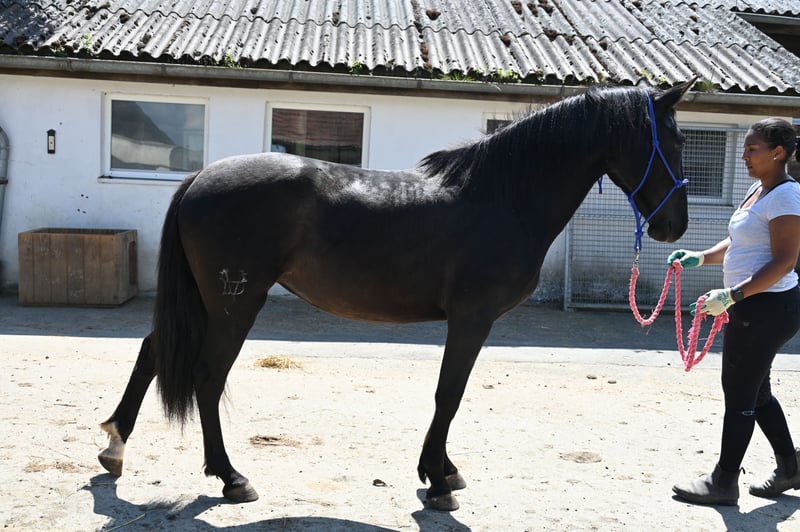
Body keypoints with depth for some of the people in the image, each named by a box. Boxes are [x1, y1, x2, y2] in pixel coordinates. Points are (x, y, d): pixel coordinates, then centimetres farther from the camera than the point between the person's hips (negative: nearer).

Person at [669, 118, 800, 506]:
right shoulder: (757, 190, 13)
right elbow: (739, 245, 20)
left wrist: (731, 295, -28)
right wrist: (699, 258, 5)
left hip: (768, 308, -10)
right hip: (752, 308, 10)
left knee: (739, 393, -1)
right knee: (755, 390, 19)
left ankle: (724, 482, 11)